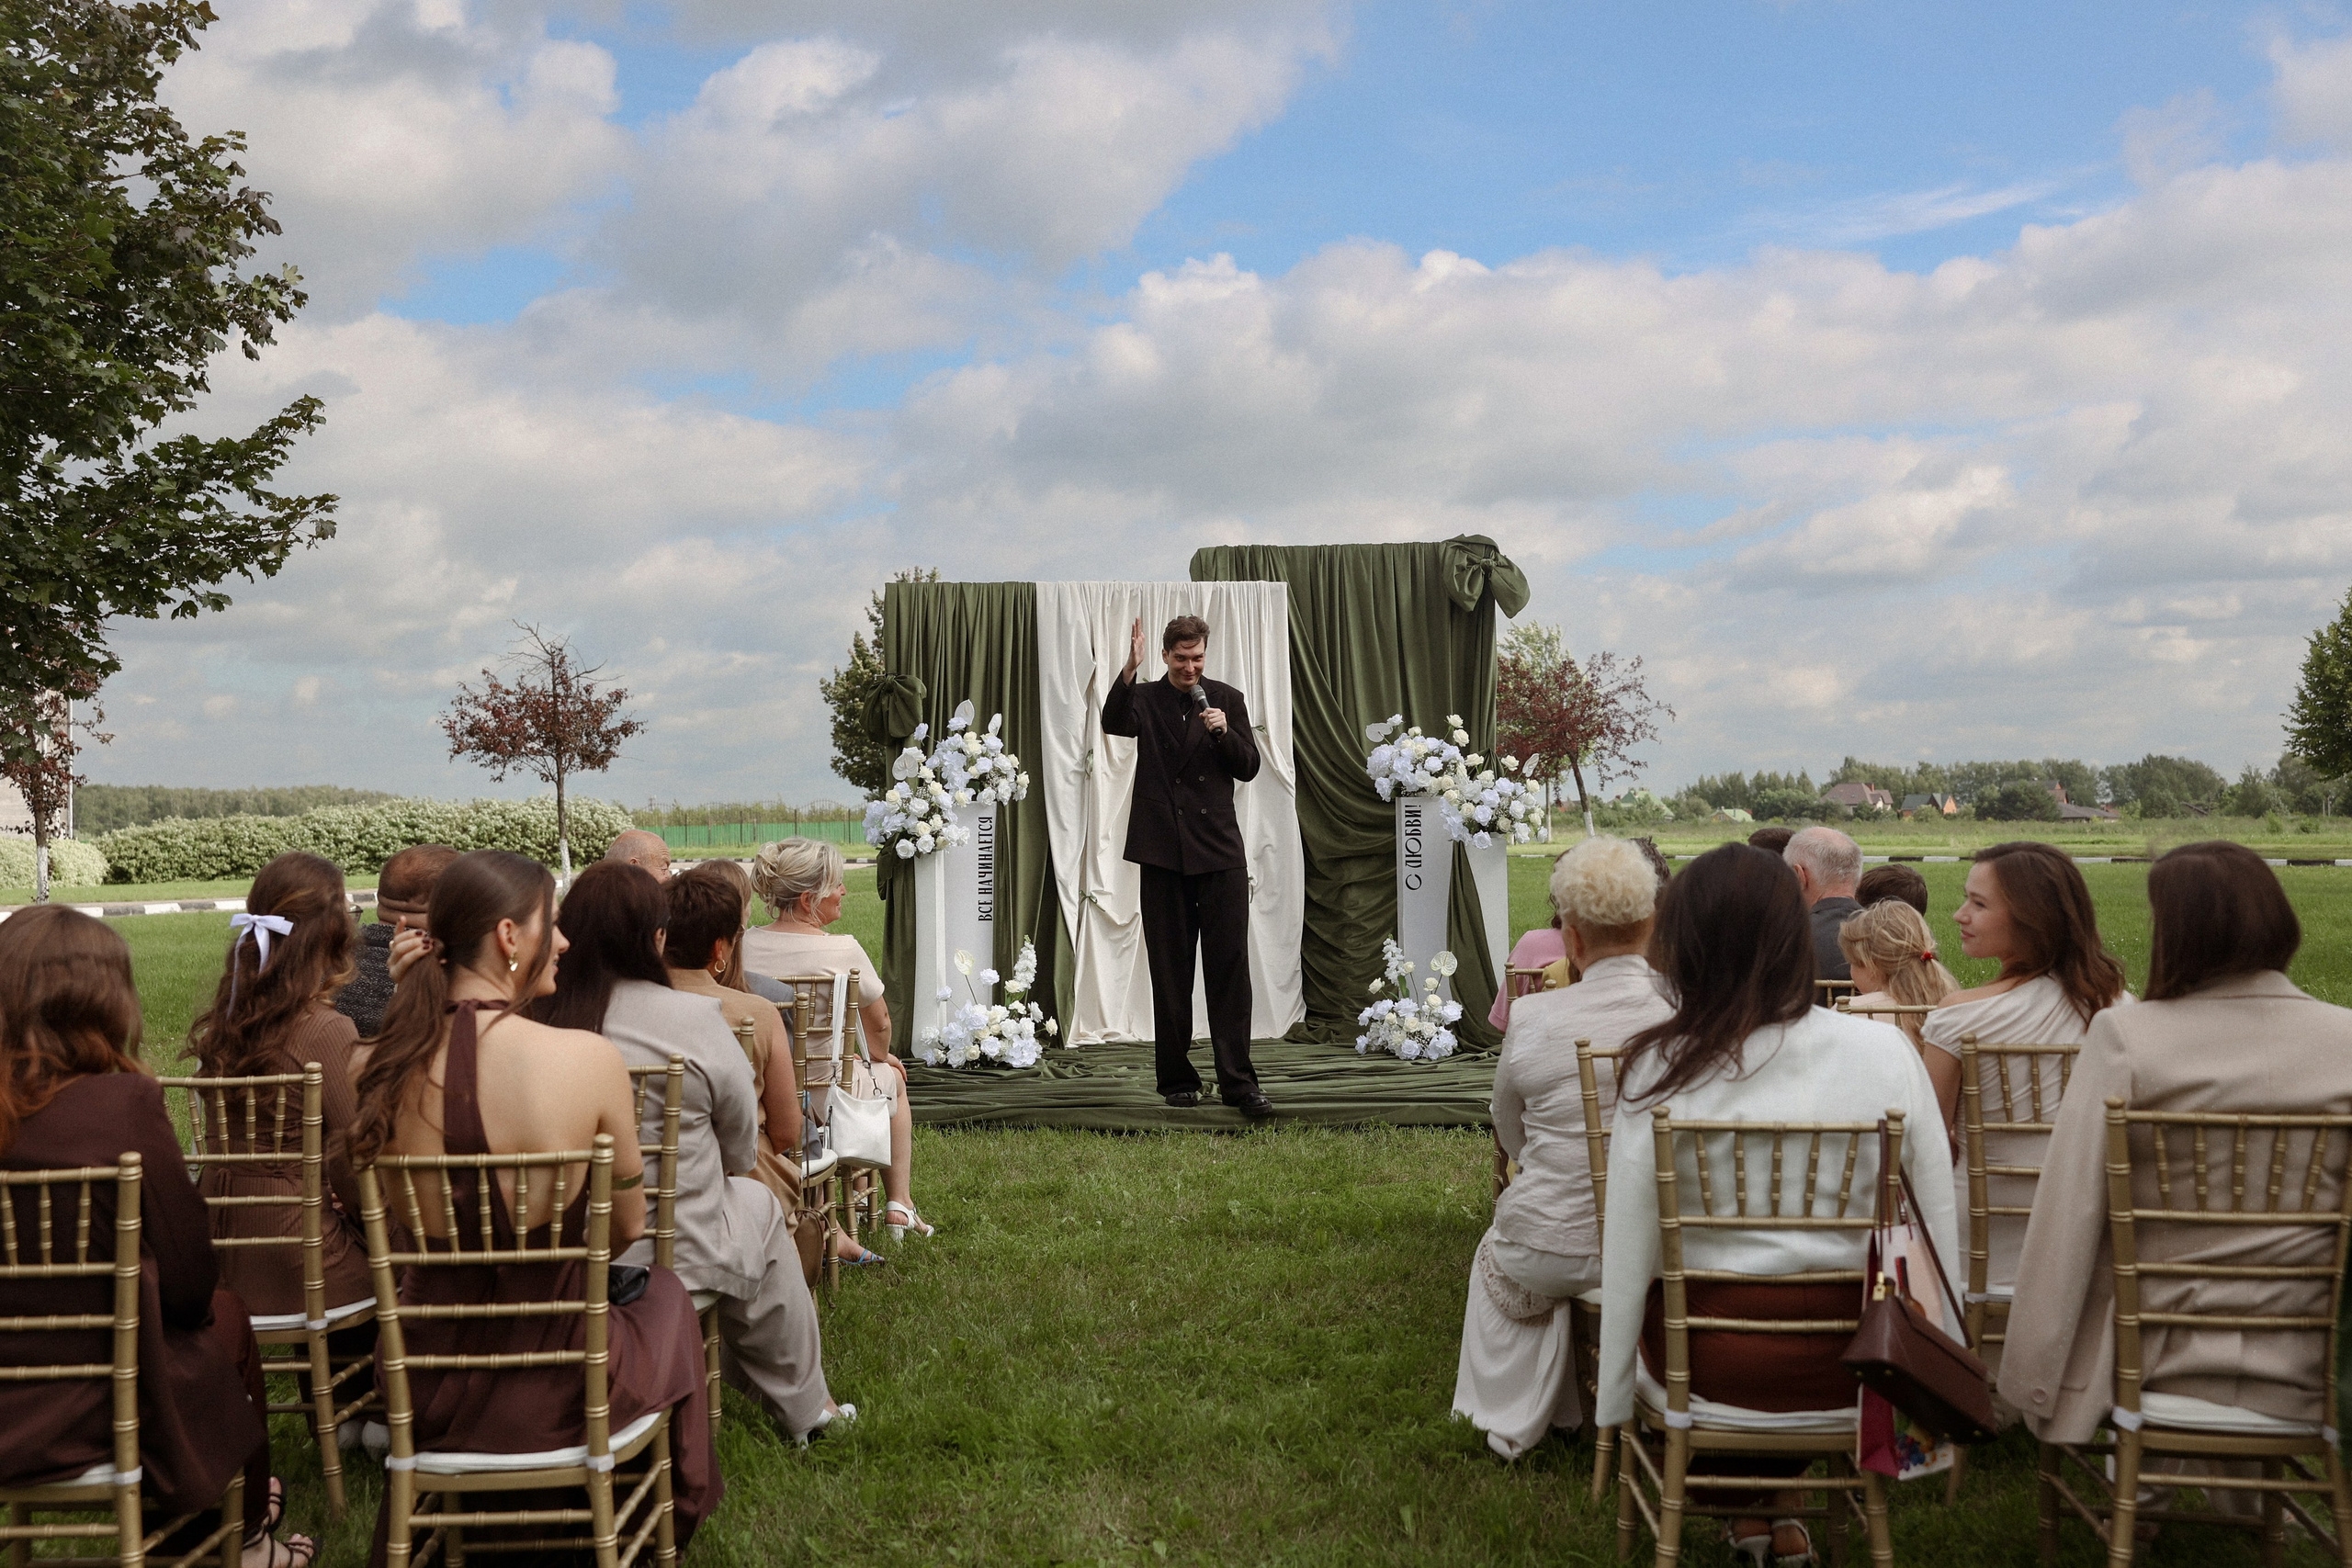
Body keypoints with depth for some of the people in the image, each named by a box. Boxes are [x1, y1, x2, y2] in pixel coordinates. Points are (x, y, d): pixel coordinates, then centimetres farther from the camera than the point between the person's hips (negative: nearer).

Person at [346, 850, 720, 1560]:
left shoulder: (379, 1067, -11)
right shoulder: (589, 1058, -22)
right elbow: (627, 1228, -8)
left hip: (425, 1391, 4)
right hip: (554, 1393, -3)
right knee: (667, 1294, 31)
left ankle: (502, 1501, 59)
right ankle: (682, 1504, 53)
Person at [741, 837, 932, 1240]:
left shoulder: (746, 945, -9)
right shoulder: (842, 951, -23)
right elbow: (879, 1022, -7)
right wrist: (879, 1057, 16)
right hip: (823, 1099, -5)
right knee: (892, 1076, 29)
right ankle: (900, 1205, 36)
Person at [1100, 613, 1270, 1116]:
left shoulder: (1226, 699, 9)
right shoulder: (1145, 698, 5)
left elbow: (1249, 768, 8)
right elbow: (1114, 724, -16)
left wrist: (1224, 732, -10)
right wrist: (1129, 669, -30)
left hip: (1219, 851, 0)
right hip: (1164, 853, 0)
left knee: (1229, 967, -5)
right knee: (1170, 973, 5)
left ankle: (1238, 1082, -3)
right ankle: (1177, 1079, 14)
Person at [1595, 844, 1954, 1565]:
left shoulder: (1657, 1069, -16)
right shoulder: (1886, 1052, -11)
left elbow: (1627, 1250, -10)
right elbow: (1936, 1227, -4)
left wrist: (1612, 1409, 3)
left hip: (1710, 1359, -1)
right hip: (1847, 1365, 1)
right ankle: (1774, 1506, 36)